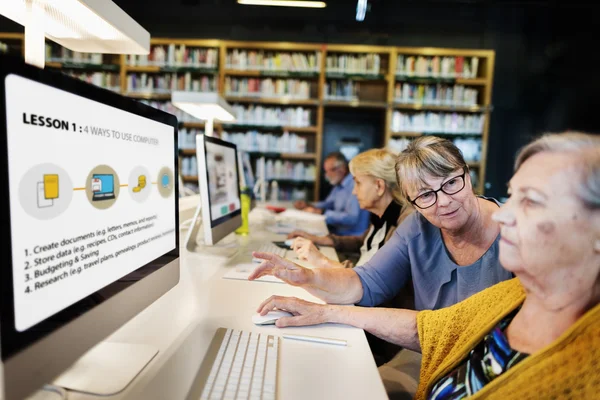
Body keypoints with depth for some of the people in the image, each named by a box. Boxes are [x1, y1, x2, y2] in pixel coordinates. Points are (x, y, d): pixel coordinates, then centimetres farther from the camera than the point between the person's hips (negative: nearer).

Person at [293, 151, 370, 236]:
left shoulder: (355, 185, -20)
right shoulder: (339, 185, 11)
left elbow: (352, 218, -27)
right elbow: (328, 203, 25)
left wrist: (321, 212, -22)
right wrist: (309, 206, 7)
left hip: (351, 236, -8)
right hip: (337, 232, 9)